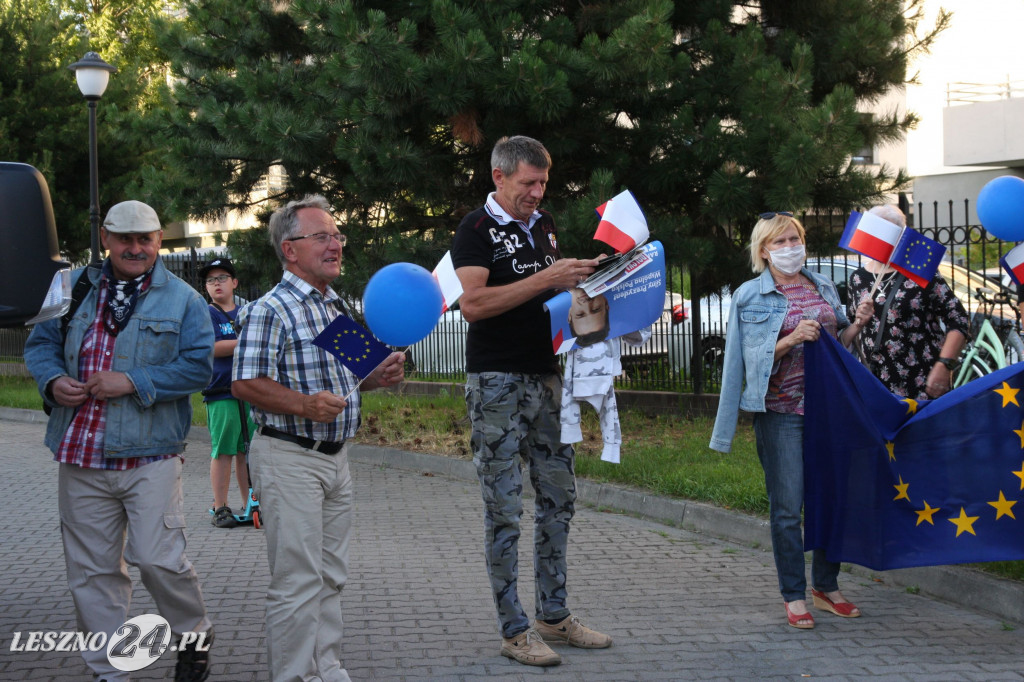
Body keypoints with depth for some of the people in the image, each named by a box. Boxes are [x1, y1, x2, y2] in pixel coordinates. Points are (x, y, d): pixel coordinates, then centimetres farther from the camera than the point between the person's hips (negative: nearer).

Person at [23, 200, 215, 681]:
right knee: (91, 570, 7)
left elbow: (198, 366, -6)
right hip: (80, 458, 3)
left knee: (157, 558, -10)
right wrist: (52, 381, -5)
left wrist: (132, 382, -15)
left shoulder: (182, 299, 3)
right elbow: (40, 344, 17)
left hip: (149, 456, -3)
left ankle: (194, 636, 19)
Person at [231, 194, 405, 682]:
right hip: (288, 458, -9)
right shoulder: (270, 311, -13)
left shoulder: (337, 307, 14)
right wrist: (304, 405, -28)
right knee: (297, 581, -4)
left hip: (335, 457, 9)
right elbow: (245, 384, -19)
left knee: (331, 577, 16)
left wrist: (376, 376, 7)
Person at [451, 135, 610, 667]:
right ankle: (513, 629, 4)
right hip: (497, 382, -7)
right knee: (504, 508, -2)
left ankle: (554, 616, 21)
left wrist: (583, 278, 3)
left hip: (545, 377, 7)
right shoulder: (477, 229, -7)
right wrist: (545, 280, -23)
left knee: (558, 496, 11)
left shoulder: (543, 226, 15)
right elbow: (473, 303, -20)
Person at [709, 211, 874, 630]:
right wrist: (794, 338, -19)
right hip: (781, 410, -4)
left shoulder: (823, 287, 11)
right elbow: (754, 357, -6)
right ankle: (794, 596, 7)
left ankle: (825, 586, 23)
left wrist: (857, 325, -1)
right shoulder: (750, 296, -1)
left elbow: (837, 343, 19)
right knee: (787, 507, -2)